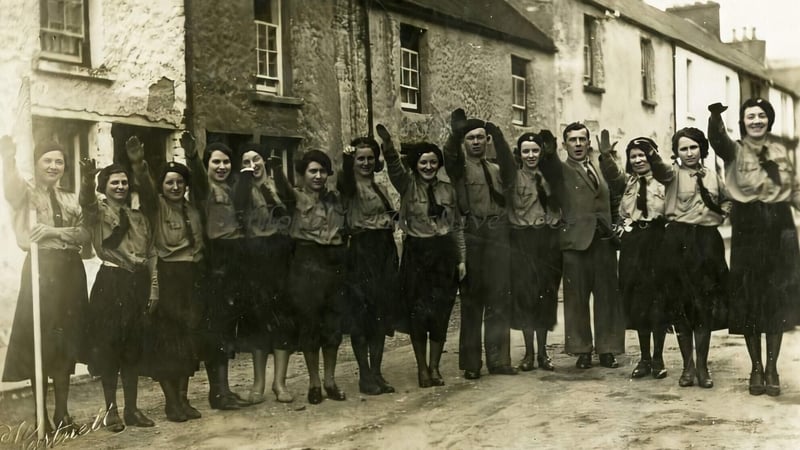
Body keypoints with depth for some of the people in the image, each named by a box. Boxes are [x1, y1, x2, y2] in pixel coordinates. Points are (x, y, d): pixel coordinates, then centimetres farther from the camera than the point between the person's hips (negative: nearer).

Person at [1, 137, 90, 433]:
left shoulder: (71, 200, 15)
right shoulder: (25, 192, 2)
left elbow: (85, 234, 2)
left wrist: (54, 231, -16)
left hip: (69, 272, 4)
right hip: (40, 269, -4)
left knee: (66, 342, 7)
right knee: (38, 341, -3)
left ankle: (62, 412, 16)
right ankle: (41, 415, 5)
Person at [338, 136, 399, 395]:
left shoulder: (379, 189, 17)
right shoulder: (350, 187, -2)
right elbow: (346, 180, -26)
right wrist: (346, 159, -40)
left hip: (384, 252, 7)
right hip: (361, 252, -7)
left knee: (381, 314, 7)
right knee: (361, 314, -3)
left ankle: (376, 373, 15)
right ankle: (365, 376, 4)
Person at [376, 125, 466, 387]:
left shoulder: (447, 189, 9)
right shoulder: (407, 185, 0)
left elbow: (457, 226, 12)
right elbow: (394, 166, -21)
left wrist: (462, 259, 7)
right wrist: (387, 144, -41)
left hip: (444, 254, 3)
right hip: (416, 254, -2)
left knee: (441, 313, 4)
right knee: (418, 312, 1)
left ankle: (434, 367, 17)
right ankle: (422, 368, 15)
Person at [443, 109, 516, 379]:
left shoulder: (496, 170, 18)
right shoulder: (458, 168, 5)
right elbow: (448, 154, -18)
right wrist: (455, 132, -33)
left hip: (498, 238, 4)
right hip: (471, 238, -4)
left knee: (499, 301, 6)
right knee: (471, 301, 1)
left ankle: (498, 360, 15)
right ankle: (471, 363, 9)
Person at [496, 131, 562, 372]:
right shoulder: (513, 175, 2)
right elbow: (503, 154, -14)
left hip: (548, 241, 2)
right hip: (522, 241, -2)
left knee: (546, 296, 5)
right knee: (525, 294, -2)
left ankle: (542, 352, 15)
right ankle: (529, 353, 9)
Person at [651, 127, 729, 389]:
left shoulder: (713, 176, 12)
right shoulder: (673, 175, 2)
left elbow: (728, 200, 28)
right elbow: (659, 171, -22)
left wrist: (721, 214, 7)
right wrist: (652, 157, -44)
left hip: (708, 242, 2)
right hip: (678, 242, -2)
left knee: (706, 305, 2)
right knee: (681, 304, 2)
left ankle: (702, 366, 11)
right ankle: (688, 365, 12)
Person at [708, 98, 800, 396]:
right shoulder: (735, 151, 0)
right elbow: (716, 139, -23)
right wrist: (715, 116, -43)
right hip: (747, 231, -2)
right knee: (749, 299, 2)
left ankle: (772, 368, 12)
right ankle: (756, 367, 14)